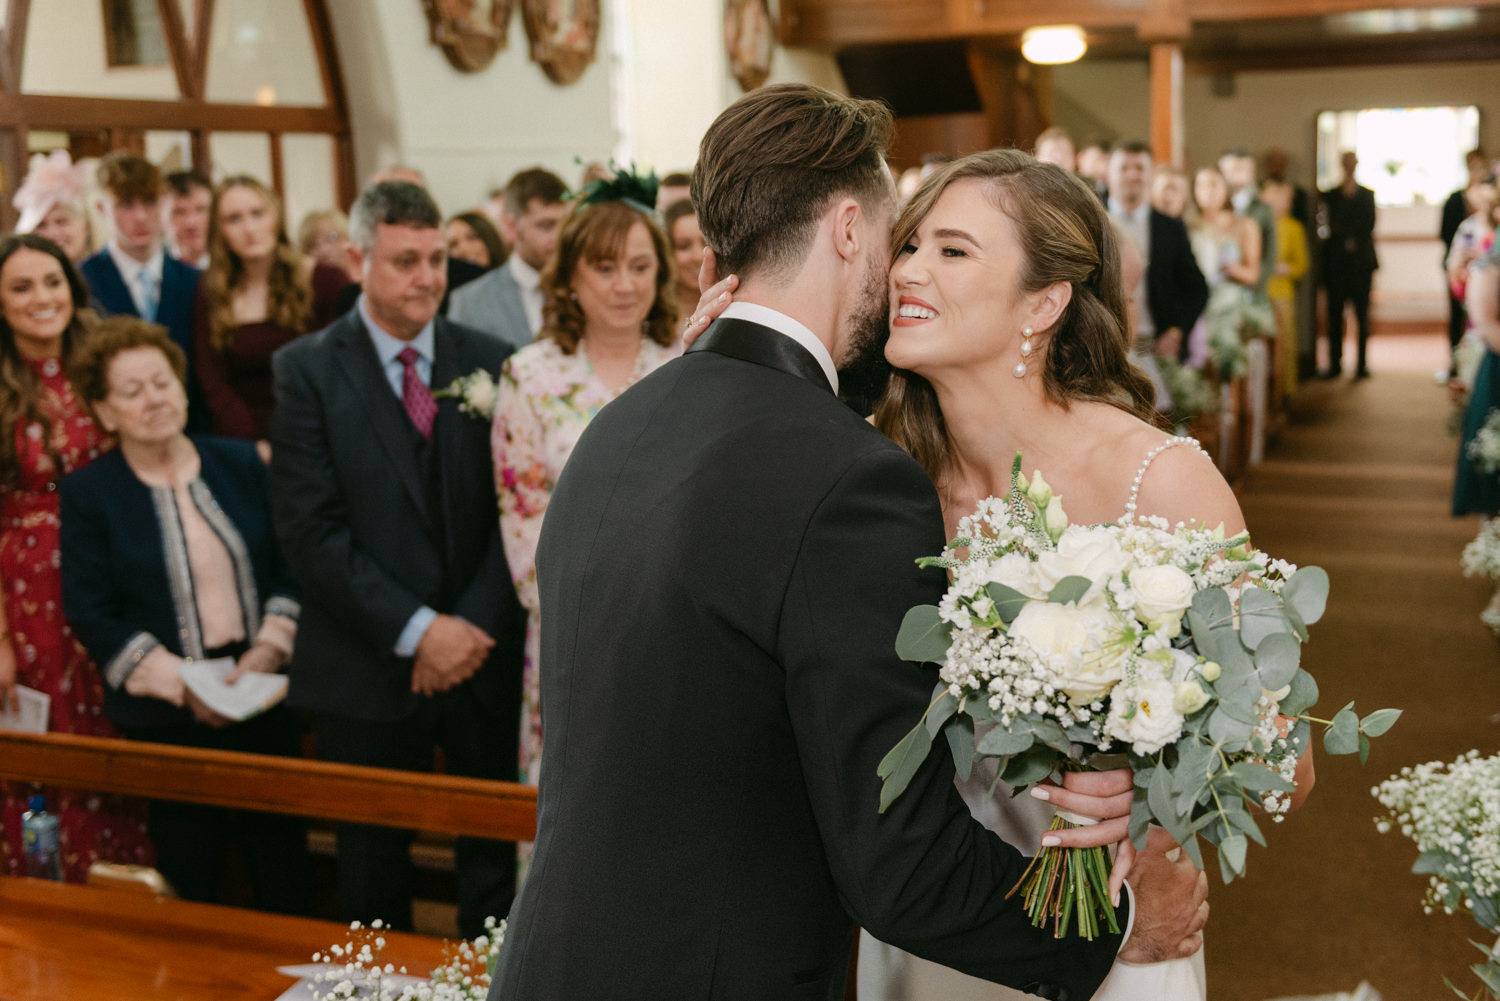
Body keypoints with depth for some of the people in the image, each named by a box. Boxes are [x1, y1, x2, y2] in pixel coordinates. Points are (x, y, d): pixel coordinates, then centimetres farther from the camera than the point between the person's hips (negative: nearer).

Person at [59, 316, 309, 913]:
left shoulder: (241, 466, 7)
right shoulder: (88, 493, -1)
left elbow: (289, 566, 7)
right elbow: (90, 612, -6)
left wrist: (269, 647, -9)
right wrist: (180, 682, -14)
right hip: (165, 722, -2)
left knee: (285, 874, 7)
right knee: (188, 882, 7)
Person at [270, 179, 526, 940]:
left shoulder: (489, 362, 5)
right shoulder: (308, 369, -3)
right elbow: (310, 530, -9)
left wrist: (474, 627, -9)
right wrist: (416, 629, -14)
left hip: (482, 653, 2)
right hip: (369, 670, -2)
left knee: (494, 862, 9)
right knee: (374, 874, 11)